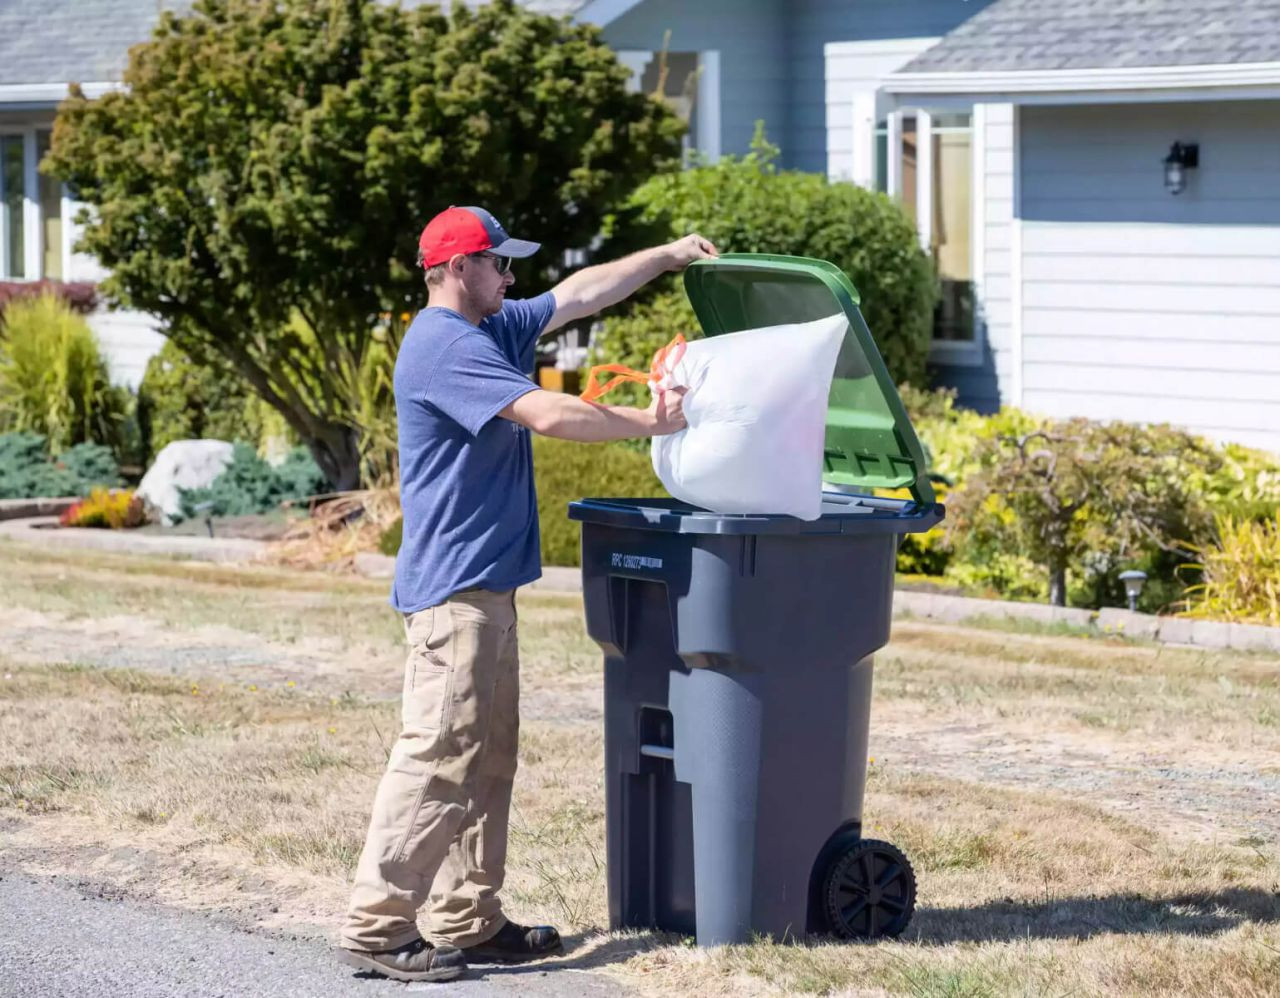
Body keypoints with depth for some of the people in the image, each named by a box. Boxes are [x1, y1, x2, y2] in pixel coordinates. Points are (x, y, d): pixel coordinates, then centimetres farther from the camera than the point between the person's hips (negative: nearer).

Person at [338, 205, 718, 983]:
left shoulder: (491, 331, 16)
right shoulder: (446, 348, -16)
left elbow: (578, 296, 26)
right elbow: (547, 414, -23)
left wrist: (667, 257, 24)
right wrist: (649, 423, -13)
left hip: (486, 584, 11)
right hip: (455, 587, -11)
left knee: (488, 759, 12)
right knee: (437, 758, -11)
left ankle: (467, 921, 16)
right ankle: (377, 928, -9)